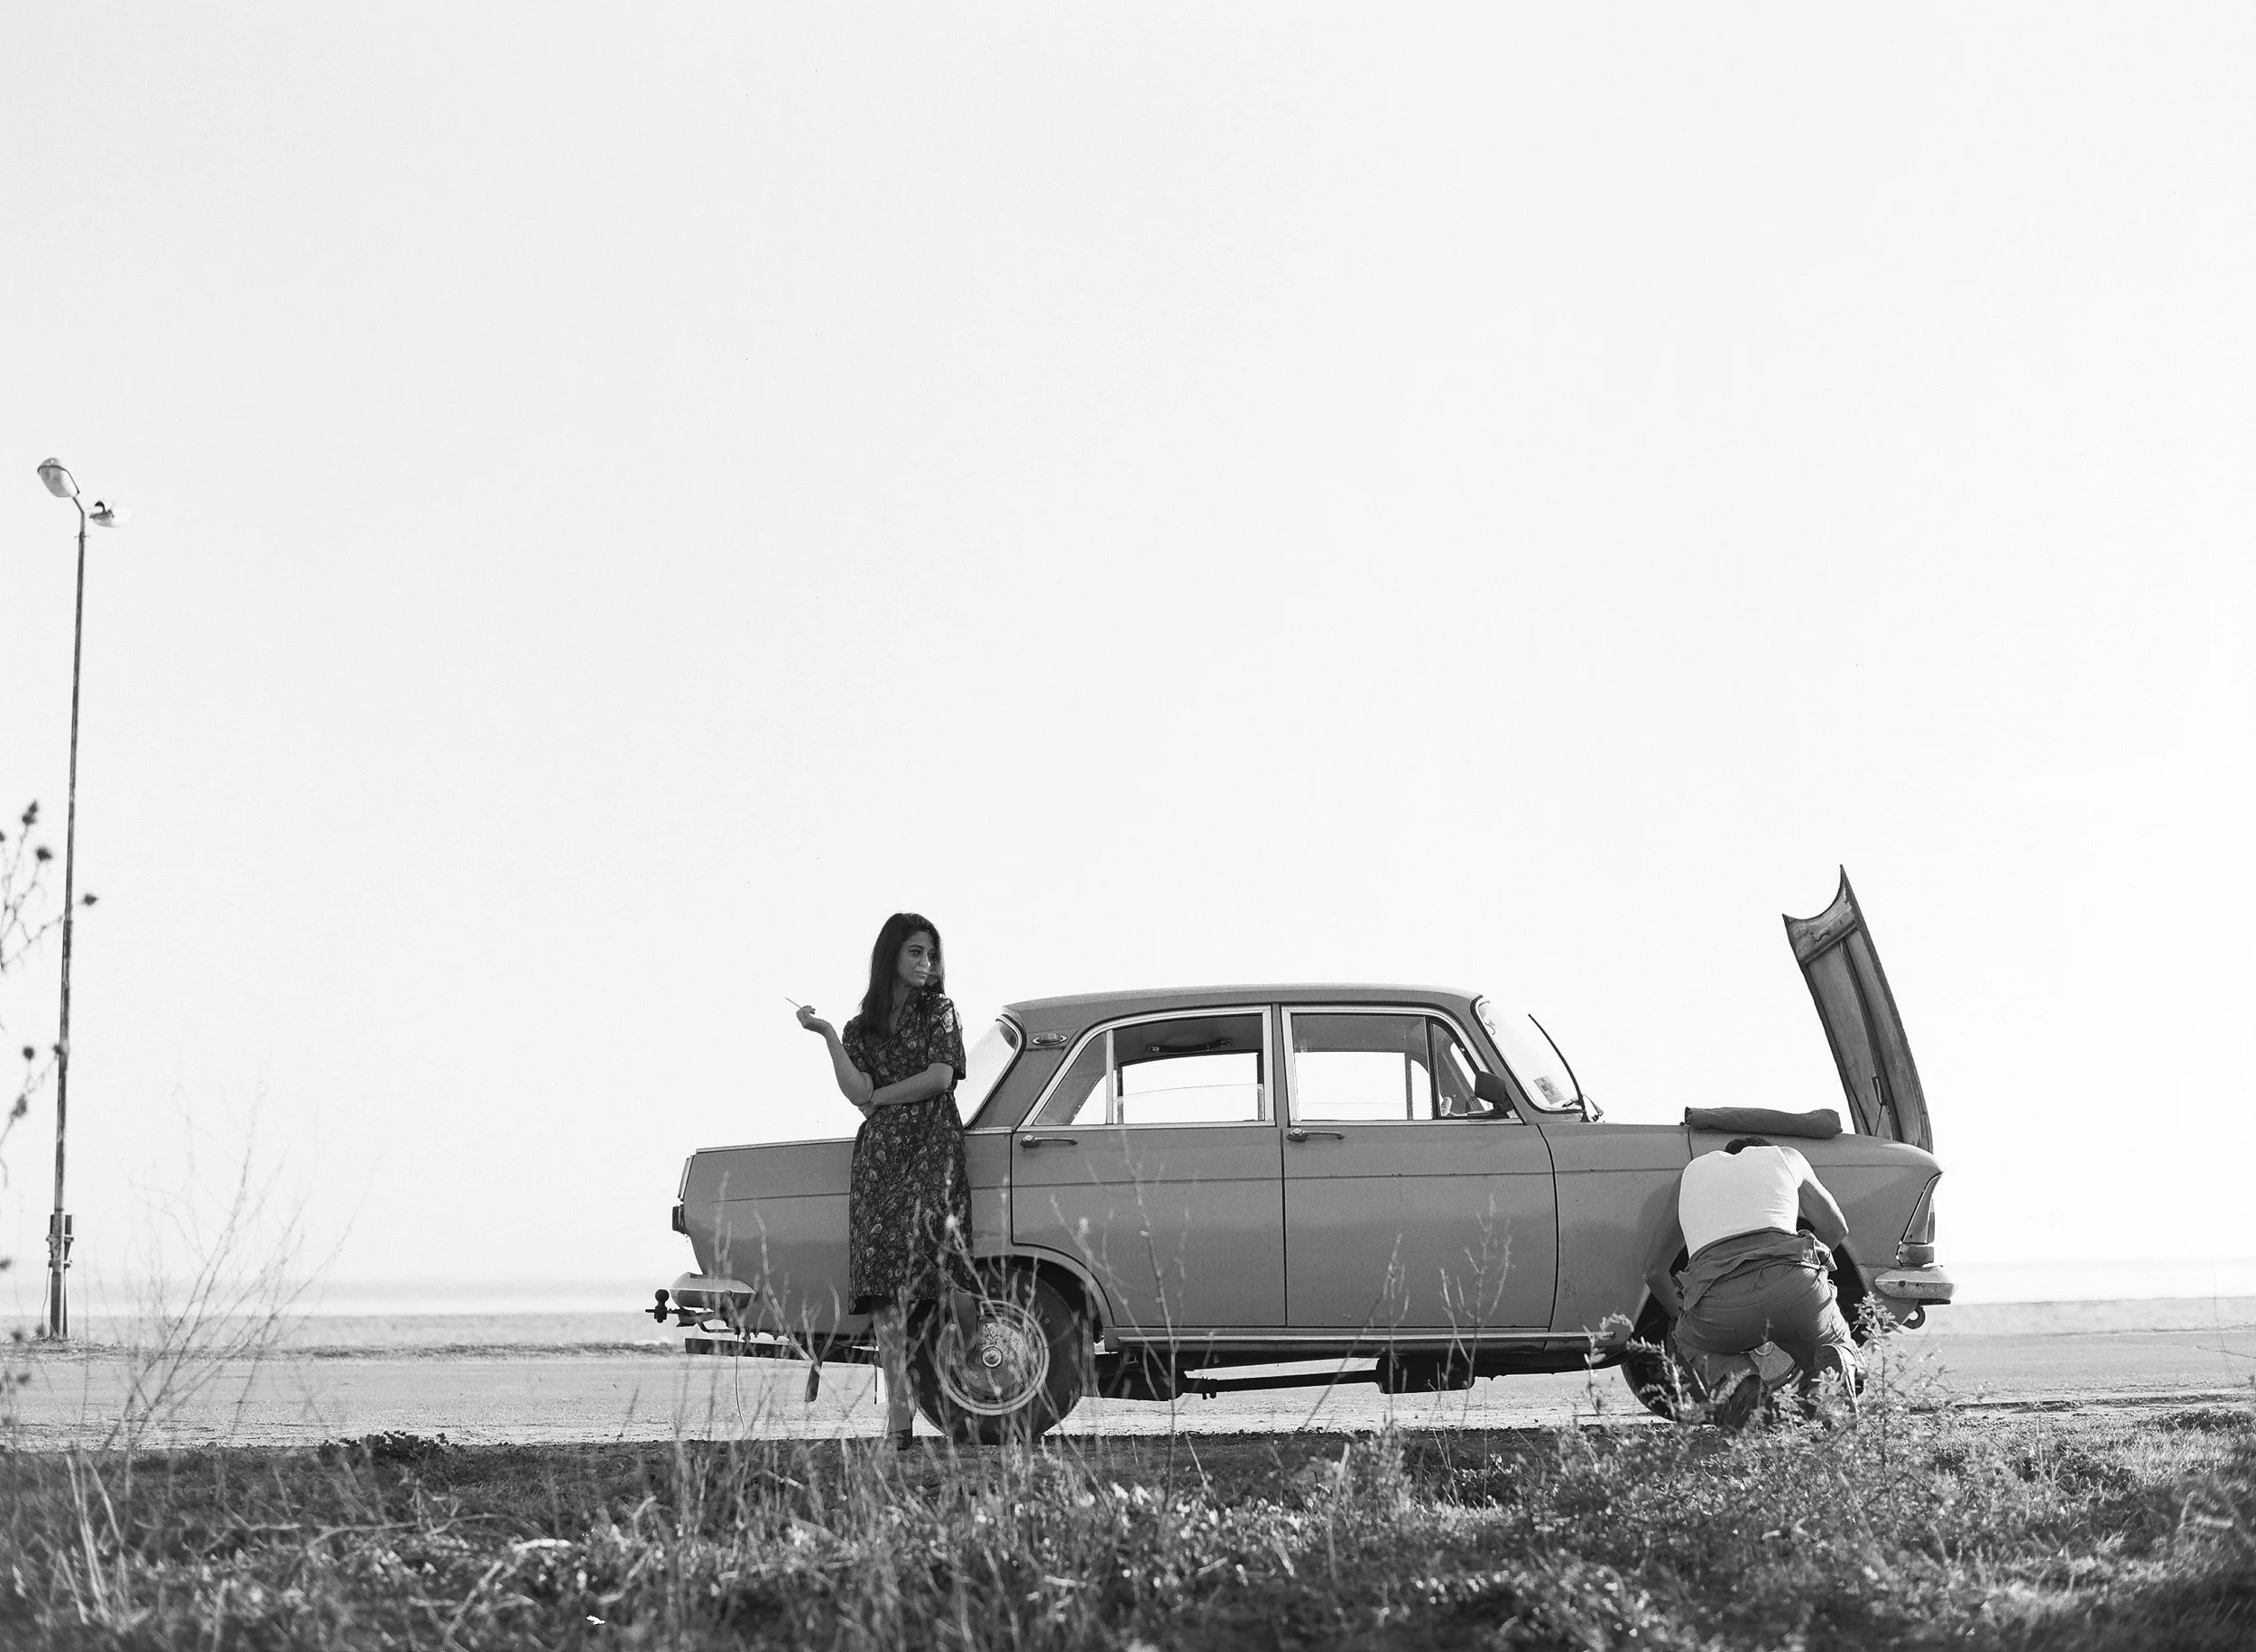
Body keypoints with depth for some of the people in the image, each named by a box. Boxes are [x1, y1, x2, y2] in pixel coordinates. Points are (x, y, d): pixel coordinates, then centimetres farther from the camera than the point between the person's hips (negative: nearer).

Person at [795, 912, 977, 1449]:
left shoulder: (939, 1011, 12)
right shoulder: (861, 1029, 18)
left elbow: (940, 1077, -2)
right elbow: (858, 1093, 2)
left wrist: (880, 1097, 4)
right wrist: (827, 1035, -2)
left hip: (934, 1148, -2)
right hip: (879, 1155, 2)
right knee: (886, 1291, -8)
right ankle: (897, 1418, -13)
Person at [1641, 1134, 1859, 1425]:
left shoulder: (1692, 1172, 34)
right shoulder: (1785, 1156, 30)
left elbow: (1654, 1269, 37)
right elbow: (1836, 1230, 37)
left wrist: (1683, 1316, 53)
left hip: (1718, 1299, 1)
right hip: (1792, 1282, 0)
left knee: (1693, 1344, 35)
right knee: (1837, 1346, 31)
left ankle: (1731, 1381, -1)